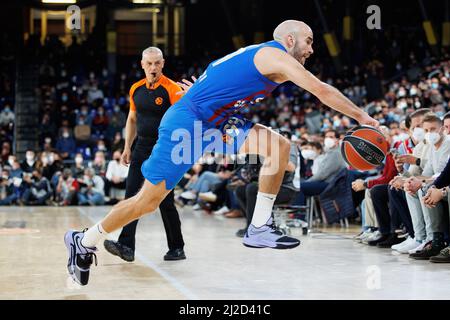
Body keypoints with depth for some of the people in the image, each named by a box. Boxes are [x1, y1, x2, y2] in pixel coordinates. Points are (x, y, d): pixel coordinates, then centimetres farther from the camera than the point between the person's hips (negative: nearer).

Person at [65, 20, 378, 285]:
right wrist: (361, 116, -11)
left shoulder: (260, 55, 17)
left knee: (280, 146, -5)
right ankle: (84, 241, 15)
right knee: (150, 199, -3)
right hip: (187, 121, -9)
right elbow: (321, 90, -16)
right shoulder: (274, 54, -11)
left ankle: (259, 228, -2)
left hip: (214, 122, 9)